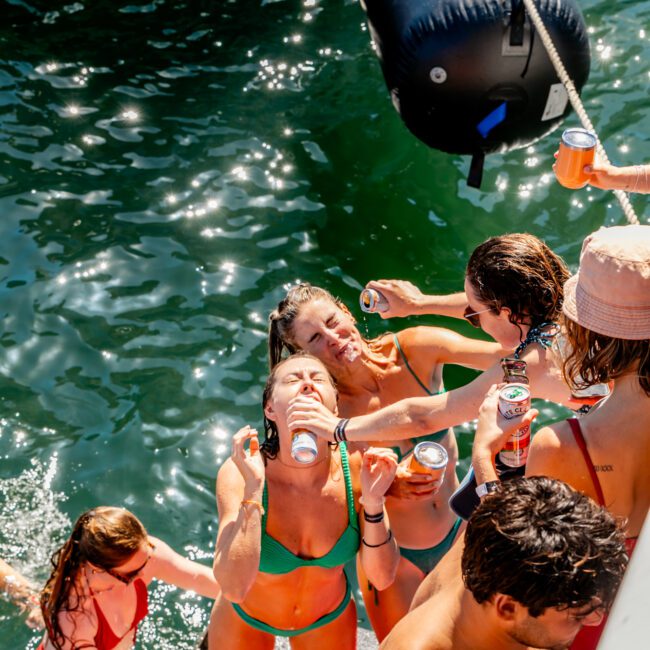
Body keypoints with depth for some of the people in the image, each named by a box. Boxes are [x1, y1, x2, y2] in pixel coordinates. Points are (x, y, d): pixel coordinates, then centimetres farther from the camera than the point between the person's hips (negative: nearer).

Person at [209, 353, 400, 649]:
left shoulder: (357, 467, -24)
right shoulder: (238, 473, -29)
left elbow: (382, 578, -19)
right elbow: (234, 588, -35)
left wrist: (373, 501, -33)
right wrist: (252, 490, -41)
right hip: (246, 620, -2)